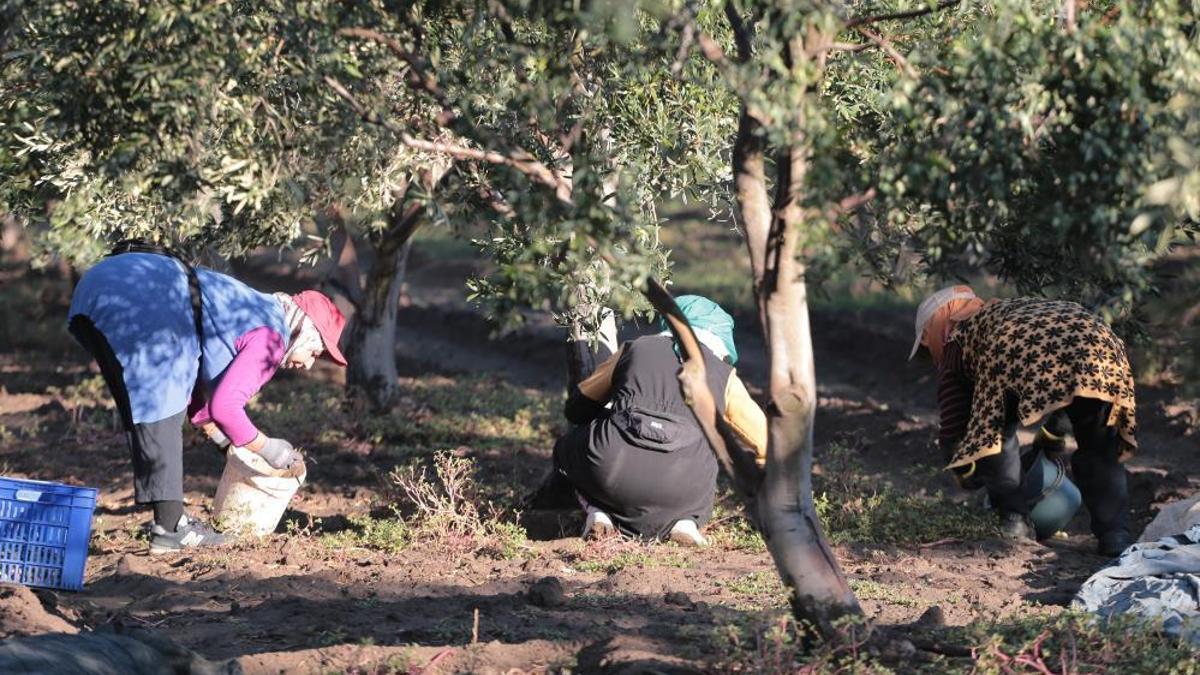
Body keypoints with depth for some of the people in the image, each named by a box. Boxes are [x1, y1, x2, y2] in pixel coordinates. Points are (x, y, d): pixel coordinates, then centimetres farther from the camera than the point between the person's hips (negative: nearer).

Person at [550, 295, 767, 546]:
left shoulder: (634, 349, 23)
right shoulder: (724, 377, 22)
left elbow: (576, 405, 33)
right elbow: (765, 443, 28)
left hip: (610, 471, 0)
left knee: (567, 449, 33)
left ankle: (598, 511, 7)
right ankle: (685, 519, 7)